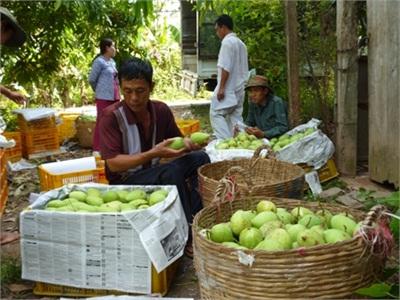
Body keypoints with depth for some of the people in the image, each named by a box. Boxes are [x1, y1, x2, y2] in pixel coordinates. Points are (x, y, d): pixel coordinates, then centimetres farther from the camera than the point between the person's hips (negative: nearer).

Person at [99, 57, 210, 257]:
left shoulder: (161, 110, 0)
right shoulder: (111, 116, -15)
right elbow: (113, 164, -20)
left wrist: (186, 143, -12)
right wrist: (154, 154, -31)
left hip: (155, 174, 6)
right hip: (125, 182, -6)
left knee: (199, 158, -13)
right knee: (173, 172, -31)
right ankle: (189, 238, -21)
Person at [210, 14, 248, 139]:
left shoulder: (227, 41, -12)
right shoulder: (241, 43, 16)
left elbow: (226, 67, -19)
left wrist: (221, 87, -18)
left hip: (228, 88, -9)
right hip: (239, 88, 9)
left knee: (216, 114, -4)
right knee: (236, 117, 9)